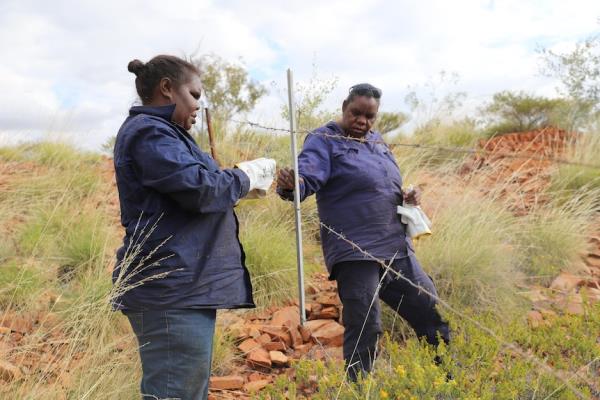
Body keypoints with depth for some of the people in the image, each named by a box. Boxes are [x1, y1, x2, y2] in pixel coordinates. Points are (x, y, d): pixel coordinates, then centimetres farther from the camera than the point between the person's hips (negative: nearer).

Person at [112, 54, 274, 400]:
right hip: (171, 292, -11)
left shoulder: (163, 133, 23)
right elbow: (198, 188, -21)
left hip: (185, 287, 11)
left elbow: (191, 189, 24)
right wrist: (242, 179, -4)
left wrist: (240, 177, 12)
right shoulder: (149, 132, -11)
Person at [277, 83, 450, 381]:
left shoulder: (377, 141, 16)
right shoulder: (324, 140, -6)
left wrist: (407, 197, 7)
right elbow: (307, 176, -23)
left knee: (431, 312, 15)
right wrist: (290, 186, -46)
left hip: (397, 249, 8)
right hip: (355, 254, -8)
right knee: (364, 330, -6)